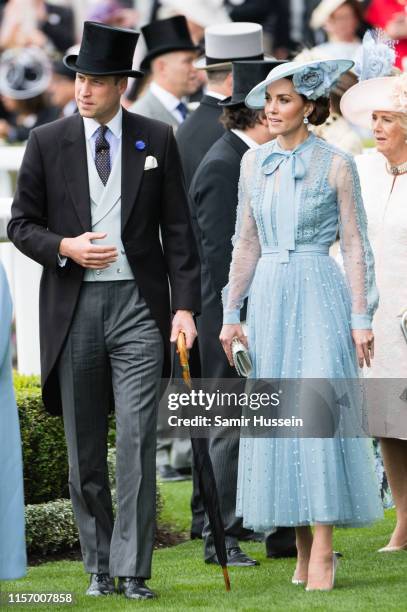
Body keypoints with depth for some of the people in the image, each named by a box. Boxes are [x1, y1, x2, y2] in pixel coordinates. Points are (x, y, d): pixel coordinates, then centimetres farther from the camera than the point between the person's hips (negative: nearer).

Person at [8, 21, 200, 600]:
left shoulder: (157, 141, 4)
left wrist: (185, 305, -3)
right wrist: (64, 247, -12)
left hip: (138, 305, -1)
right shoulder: (48, 142, 4)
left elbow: (178, 229, 4)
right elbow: (21, 223, 7)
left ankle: (132, 571, -6)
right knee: (85, 450, 7)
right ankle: (99, 568, 17)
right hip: (74, 307, 1)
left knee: (137, 442, -9)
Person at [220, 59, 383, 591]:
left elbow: (355, 246, -3)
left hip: (319, 294, -5)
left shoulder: (335, 164, -3)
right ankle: (303, 549, 9)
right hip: (268, 297, 5)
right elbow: (246, 244, 15)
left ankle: (323, 549, -13)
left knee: (318, 410, -13)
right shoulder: (254, 164, 10)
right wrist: (231, 313, 11)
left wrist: (361, 317, -8)